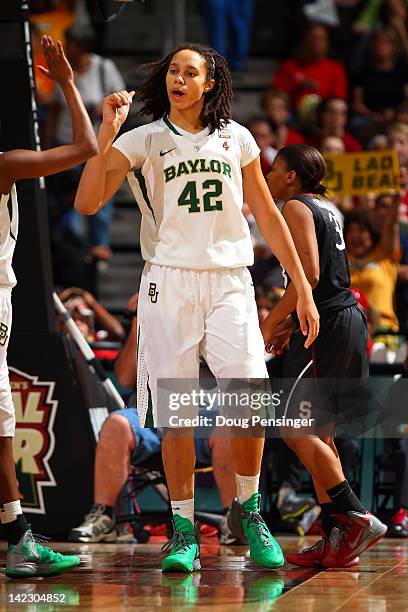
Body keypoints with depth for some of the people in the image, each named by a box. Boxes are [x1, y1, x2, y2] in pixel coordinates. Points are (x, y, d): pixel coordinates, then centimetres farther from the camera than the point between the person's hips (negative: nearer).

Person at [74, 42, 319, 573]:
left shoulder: (236, 138, 11)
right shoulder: (143, 140, 5)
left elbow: (267, 215, 15)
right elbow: (87, 203, -5)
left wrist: (303, 289, 12)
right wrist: (106, 136, -16)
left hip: (229, 281, 1)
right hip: (169, 283, -1)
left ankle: (249, 511, 6)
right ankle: (184, 531, 7)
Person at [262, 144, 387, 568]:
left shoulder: (296, 207, -7)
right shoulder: (324, 210, 21)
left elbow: (309, 274, -18)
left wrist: (271, 323, -13)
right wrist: (291, 323, 22)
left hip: (327, 327, -10)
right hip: (348, 322, 10)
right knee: (318, 433, 10)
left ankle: (356, 517, -13)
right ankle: (335, 539, 7)